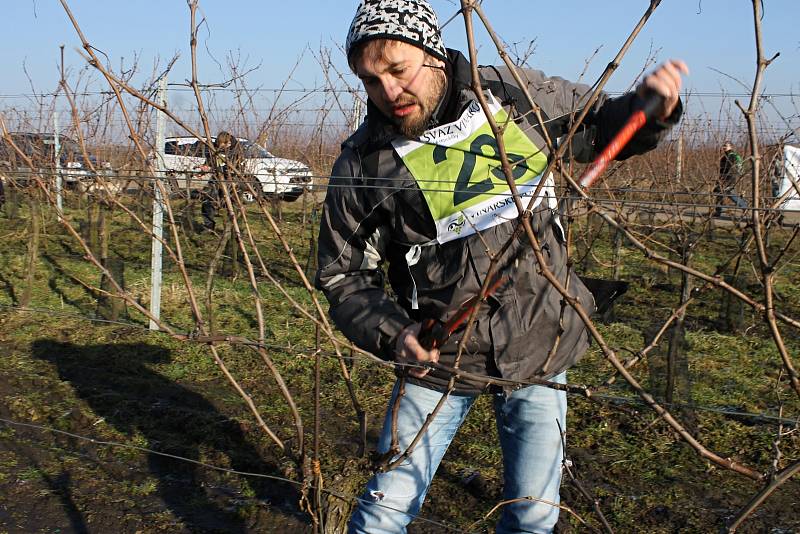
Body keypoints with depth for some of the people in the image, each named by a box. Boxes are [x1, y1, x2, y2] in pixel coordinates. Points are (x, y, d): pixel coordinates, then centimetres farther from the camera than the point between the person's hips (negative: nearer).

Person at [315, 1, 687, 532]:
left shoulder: (516, 96, -4)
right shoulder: (362, 165, -10)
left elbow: (602, 125, 12)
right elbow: (344, 276, -2)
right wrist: (393, 334, -19)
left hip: (540, 347, 2)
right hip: (438, 358, -2)